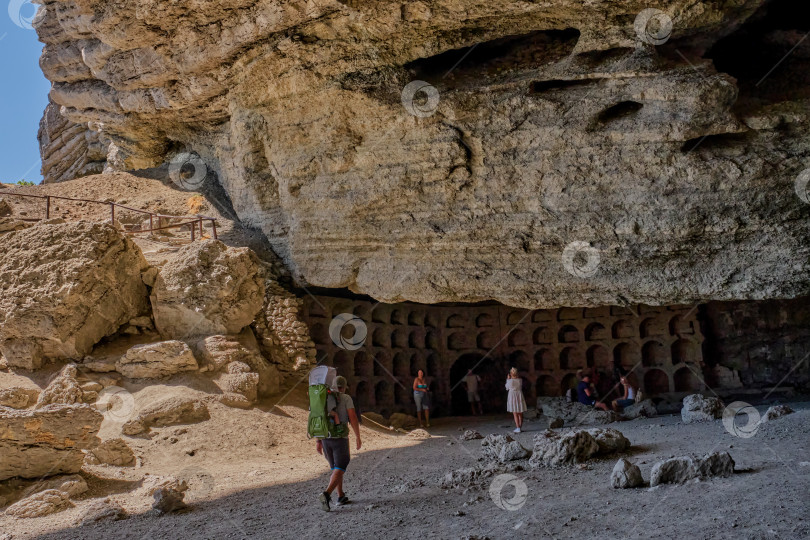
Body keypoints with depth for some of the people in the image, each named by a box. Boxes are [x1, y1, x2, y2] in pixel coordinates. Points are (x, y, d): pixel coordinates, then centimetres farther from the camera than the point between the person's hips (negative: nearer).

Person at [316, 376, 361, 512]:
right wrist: (358, 437, -5)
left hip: (326, 439, 5)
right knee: (339, 470, -6)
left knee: (336, 467, 21)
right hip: (340, 438, -5)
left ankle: (341, 496, 25)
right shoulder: (346, 398, -5)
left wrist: (318, 441, 8)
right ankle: (327, 494, -28)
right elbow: (353, 418, -12)